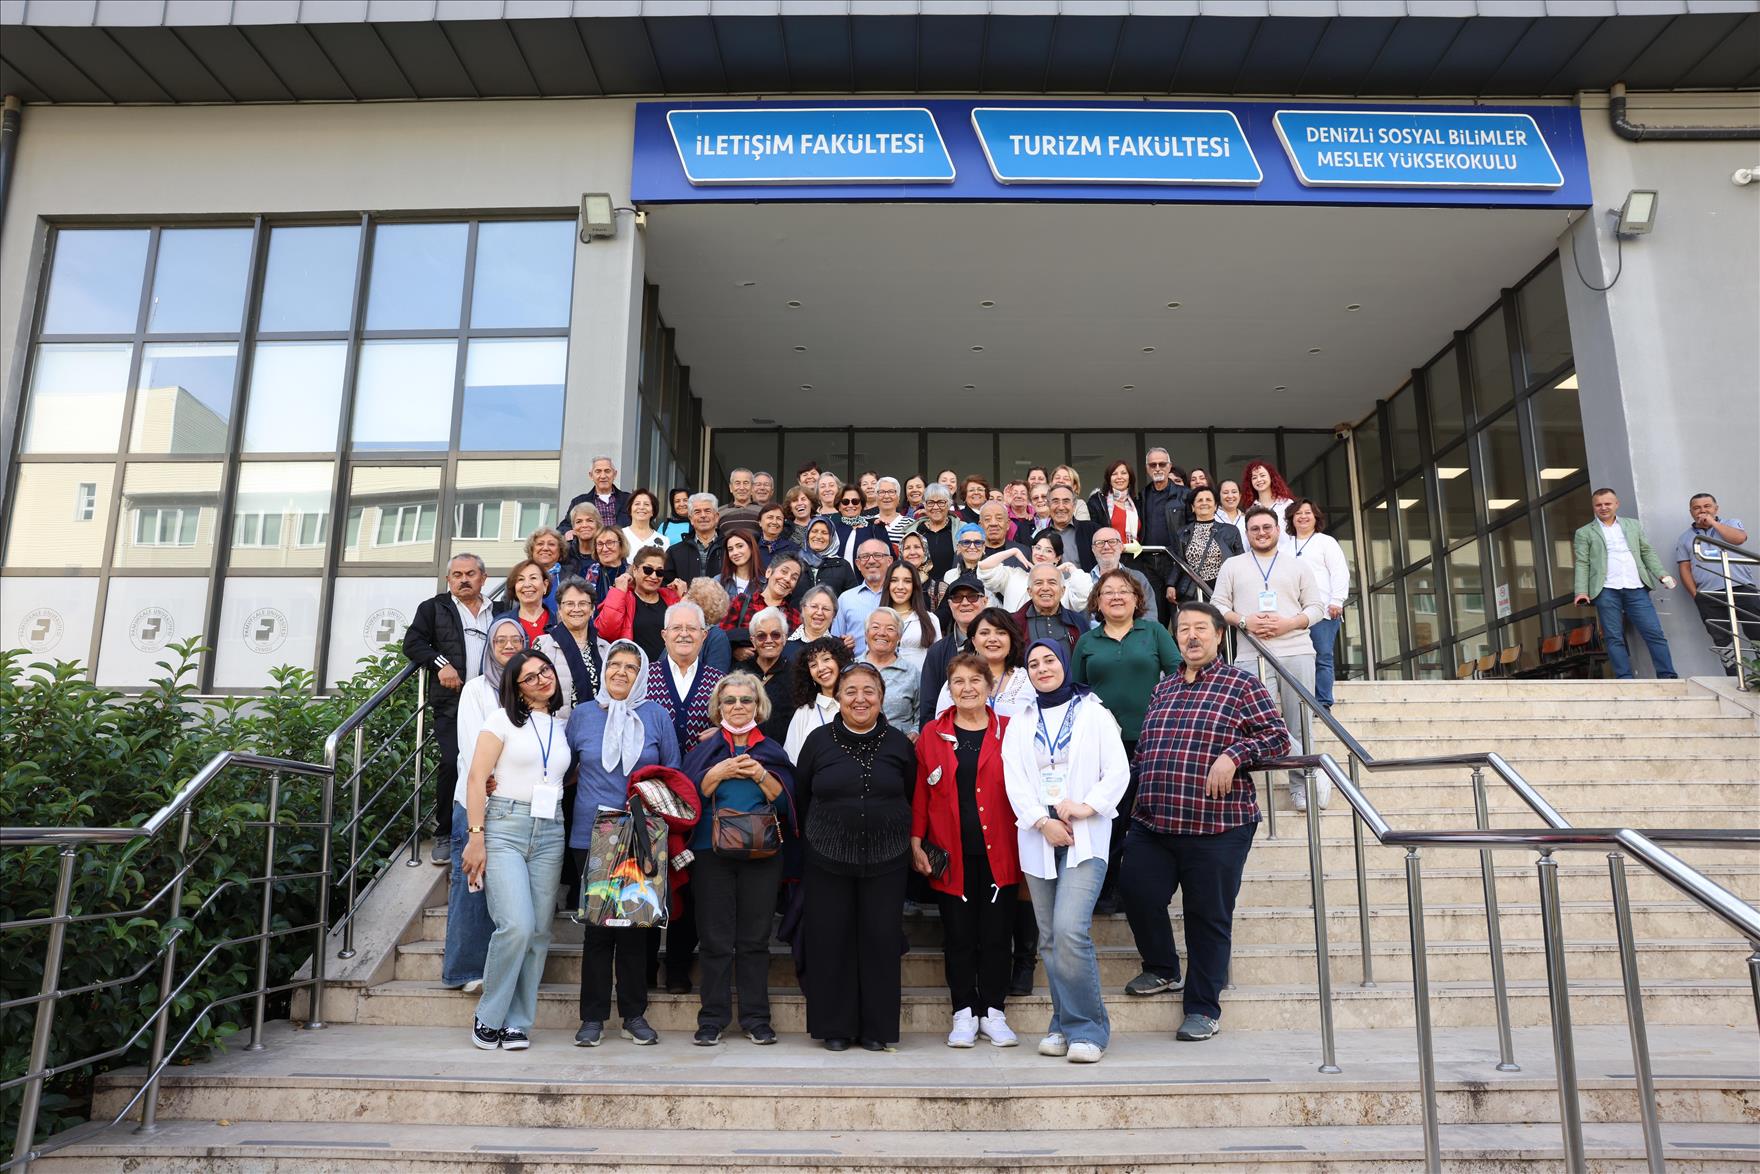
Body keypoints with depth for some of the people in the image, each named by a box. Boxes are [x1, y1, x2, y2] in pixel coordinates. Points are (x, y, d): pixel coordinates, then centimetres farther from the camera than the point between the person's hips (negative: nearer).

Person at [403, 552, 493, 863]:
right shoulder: (434, 608, 12)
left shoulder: (498, 613, 19)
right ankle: (445, 834, 0)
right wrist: (440, 663, -12)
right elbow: (412, 642, 4)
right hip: (452, 702, -2)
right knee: (453, 764, -13)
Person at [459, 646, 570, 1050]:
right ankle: (488, 1017, 2)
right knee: (517, 925, -16)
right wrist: (475, 836, -11)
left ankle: (516, 1023, 12)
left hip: (550, 834, 4)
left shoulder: (562, 727, 16)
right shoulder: (504, 719, 3)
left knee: (539, 932, 1)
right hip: (504, 827, -4)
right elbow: (477, 778, -3)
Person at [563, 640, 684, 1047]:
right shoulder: (581, 715, 6)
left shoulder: (656, 716, 3)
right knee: (597, 925, 3)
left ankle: (634, 1014, 18)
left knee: (637, 923, 5)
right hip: (592, 835, 0)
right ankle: (593, 1017, 15)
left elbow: (672, 776, 7)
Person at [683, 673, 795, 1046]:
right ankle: (713, 1019, 12)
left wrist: (760, 774, -12)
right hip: (712, 851, 0)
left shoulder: (772, 750, 10)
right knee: (715, 940, 2)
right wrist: (720, 772, -12)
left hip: (761, 852, 1)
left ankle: (756, 1018, 14)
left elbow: (785, 799, 2)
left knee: (755, 939, 5)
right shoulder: (704, 749, 9)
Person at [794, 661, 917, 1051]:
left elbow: (913, 798, 12)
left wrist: (902, 839, 10)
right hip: (828, 859, 0)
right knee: (830, 940, 3)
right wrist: (819, 835, 11)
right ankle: (835, 1027, 17)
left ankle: (877, 1027, 15)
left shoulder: (899, 744, 3)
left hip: (886, 861, 0)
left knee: (881, 940, 2)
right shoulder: (819, 740, 1)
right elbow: (800, 797, 10)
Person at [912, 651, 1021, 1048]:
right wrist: (916, 843, 0)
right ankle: (964, 1013, 17)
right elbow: (920, 792, 6)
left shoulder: (1009, 731, 5)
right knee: (958, 935, 6)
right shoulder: (932, 734, 6)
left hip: (998, 852, 0)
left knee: (997, 934, 5)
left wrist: (1027, 843, -1)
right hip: (950, 855, 0)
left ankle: (993, 1013, 19)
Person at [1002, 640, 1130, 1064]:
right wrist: (1043, 821, -9)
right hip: (1038, 837, 4)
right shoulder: (1019, 724, 15)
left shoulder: (1093, 712, 7)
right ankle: (1065, 1025, 16)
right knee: (1050, 938, 5)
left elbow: (1118, 770, 0)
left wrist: (1088, 807, -14)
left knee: (1070, 929, -17)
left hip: (1086, 837, -4)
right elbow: (1014, 780, 5)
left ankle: (1087, 1028, -4)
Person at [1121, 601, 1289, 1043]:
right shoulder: (1162, 690, 17)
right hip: (1152, 823, 5)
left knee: (1209, 916, 3)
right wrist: (1141, 800, 18)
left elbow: (1277, 736, -5)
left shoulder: (1242, 684, 1)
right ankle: (1163, 970, 27)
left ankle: (1203, 1007, 18)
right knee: (1136, 891, 0)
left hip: (1217, 824, -5)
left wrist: (1233, 754, -19)